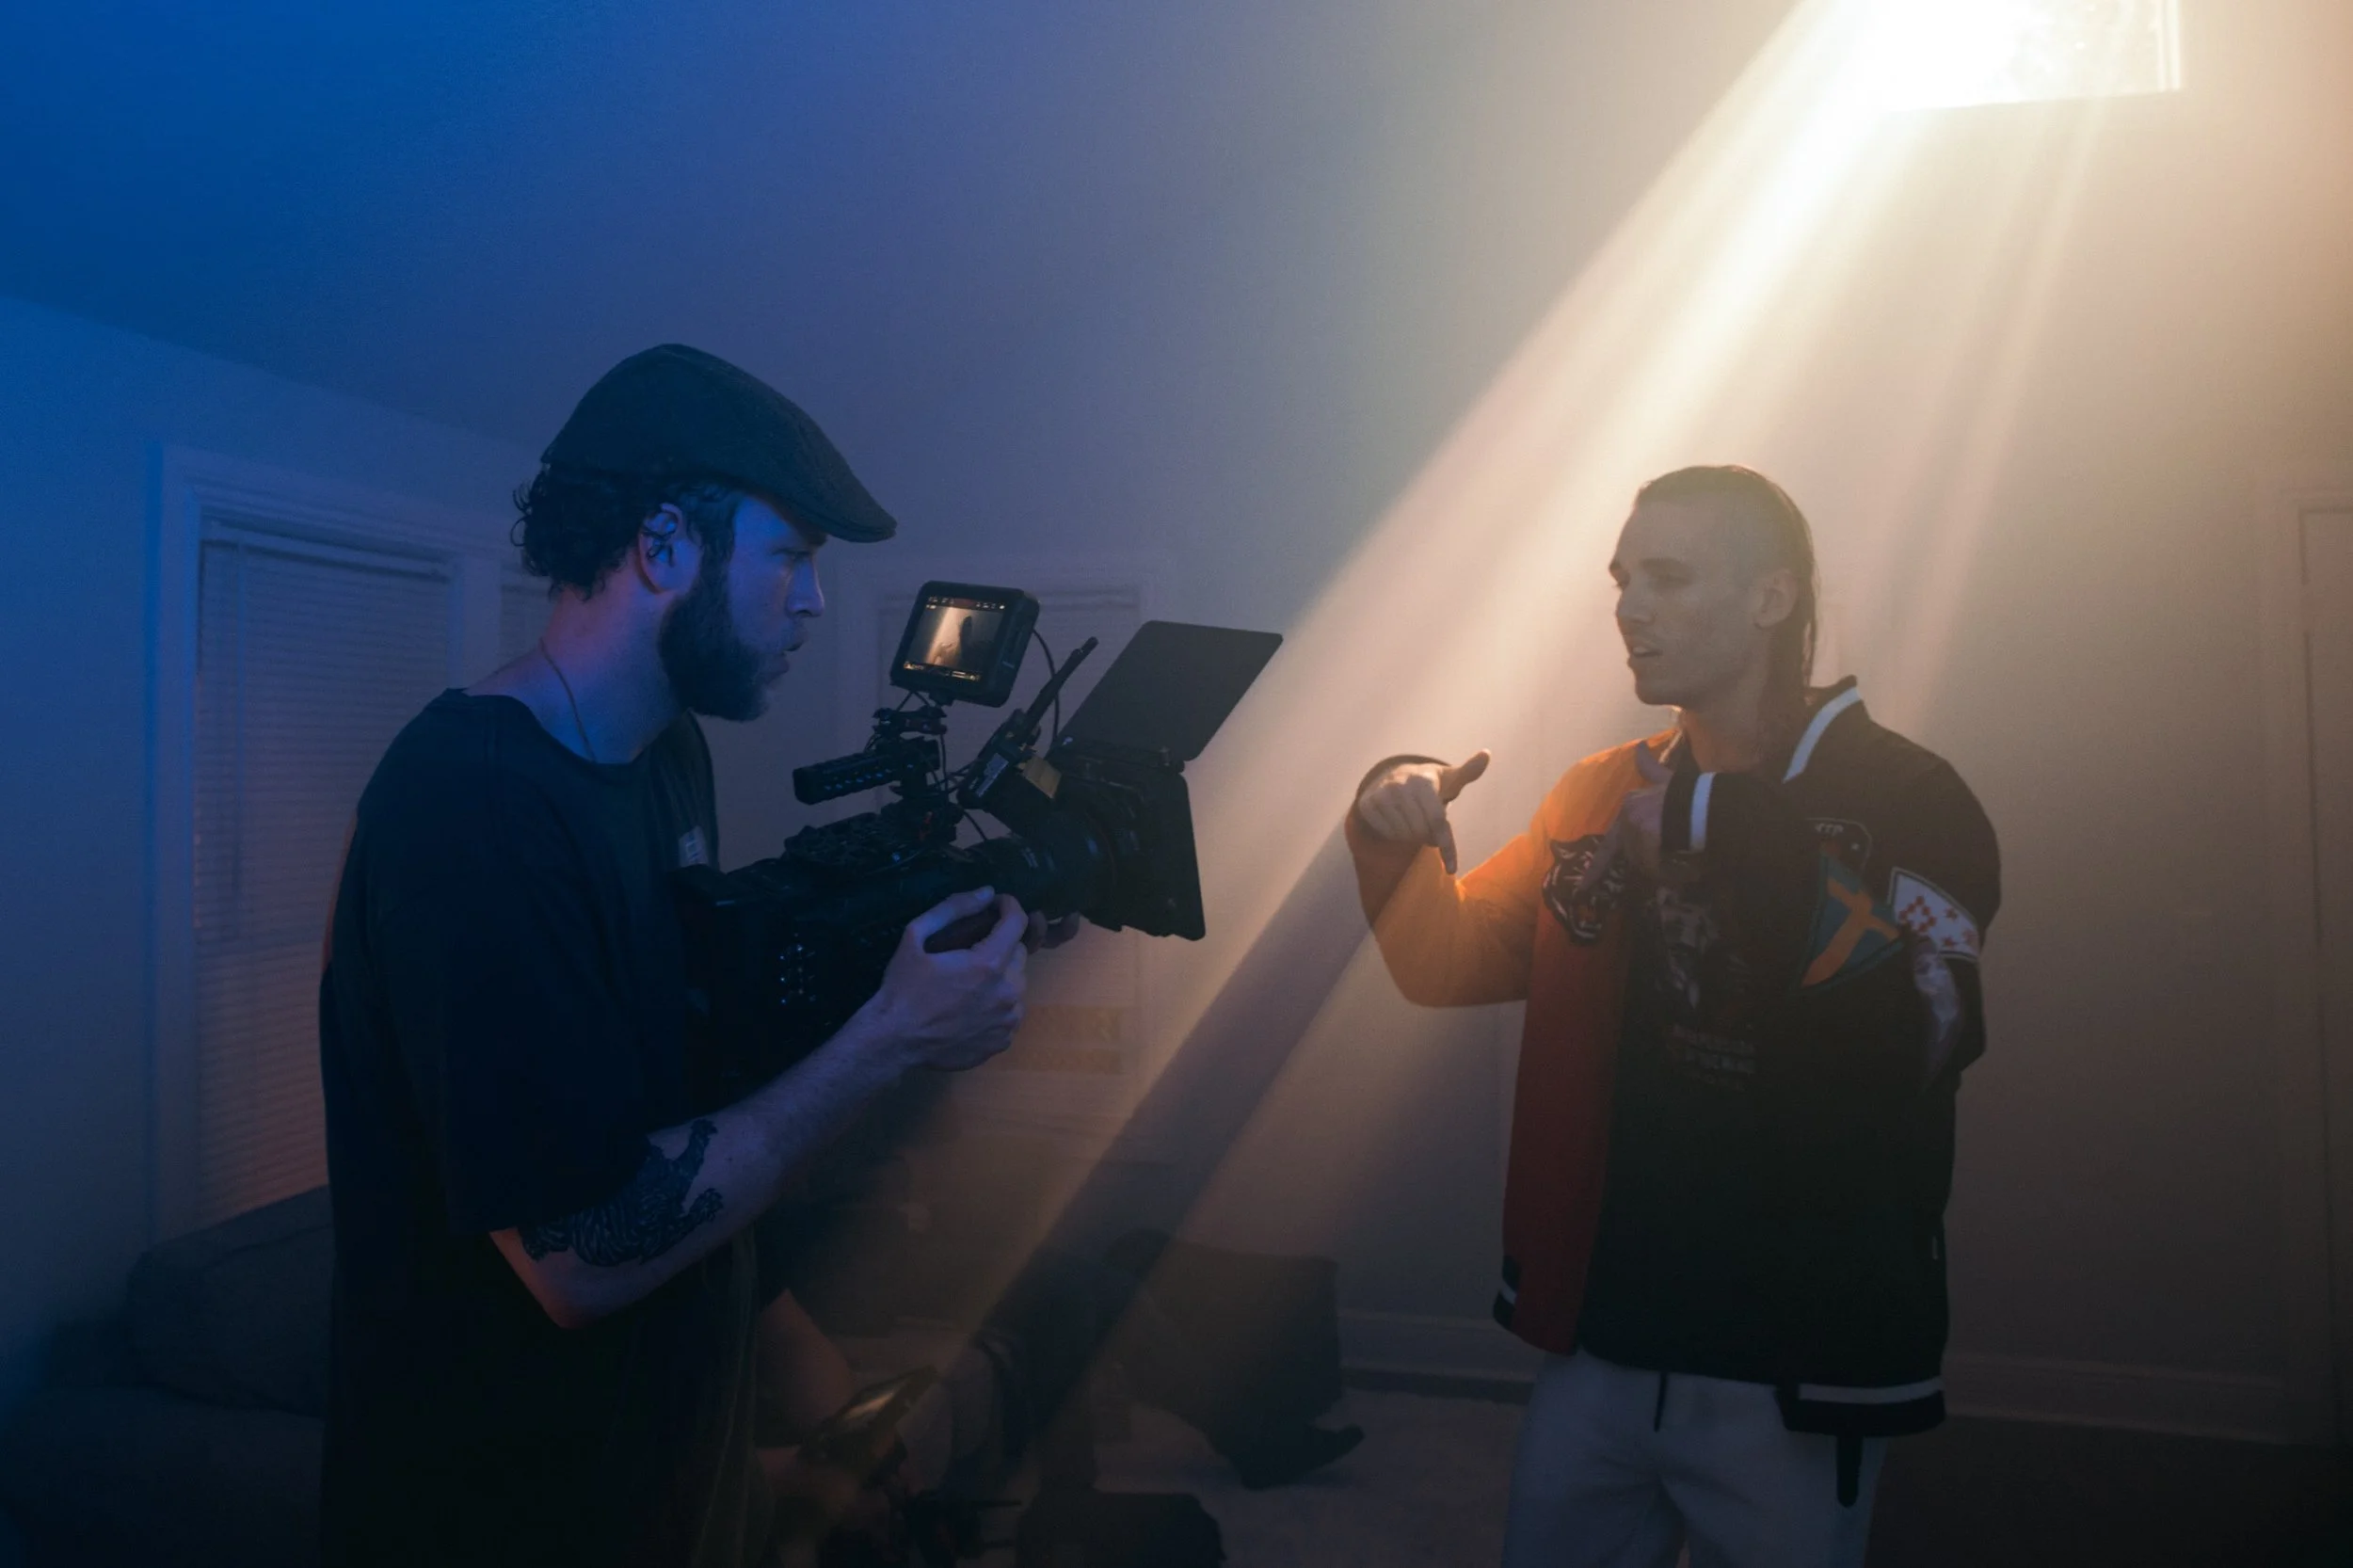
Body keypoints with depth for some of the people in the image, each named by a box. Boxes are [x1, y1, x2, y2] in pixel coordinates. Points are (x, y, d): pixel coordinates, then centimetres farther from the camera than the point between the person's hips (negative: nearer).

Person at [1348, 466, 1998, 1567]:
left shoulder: (1905, 798, -9)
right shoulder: (1603, 794, 7)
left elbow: (1918, 1036, -24)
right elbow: (1450, 962, 8)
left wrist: (1730, 847, -25)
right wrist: (1396, 839, -10)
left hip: (1792, 1371, -4)